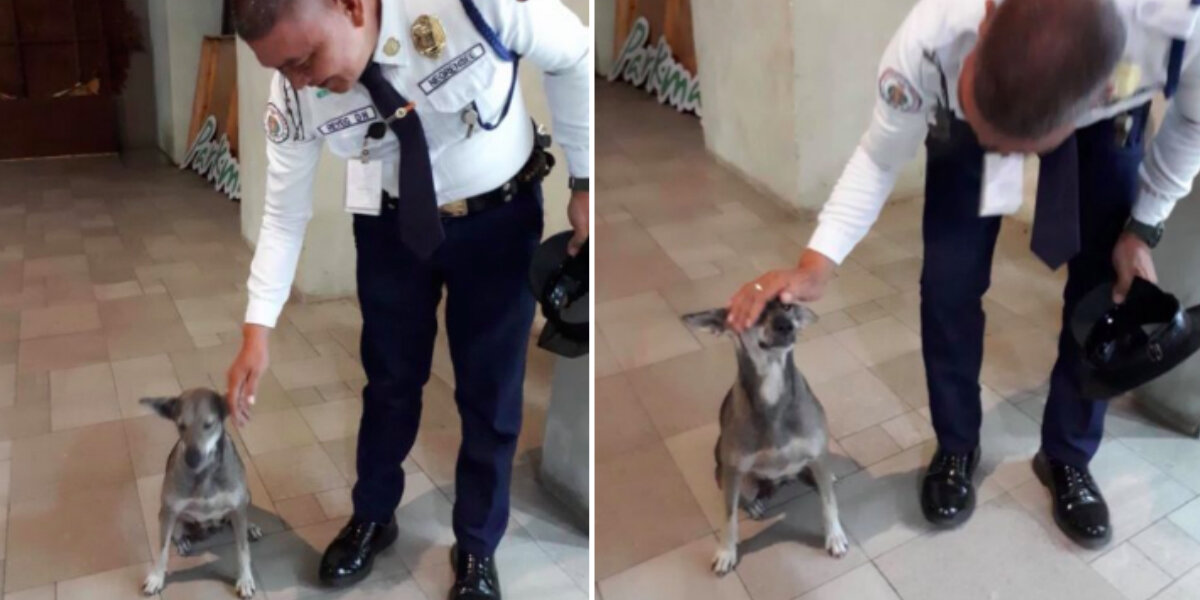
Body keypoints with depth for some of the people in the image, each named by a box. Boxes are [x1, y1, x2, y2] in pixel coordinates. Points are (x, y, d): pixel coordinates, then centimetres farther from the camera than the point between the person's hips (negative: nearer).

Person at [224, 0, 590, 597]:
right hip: (391, 222, 2)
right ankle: (372, 517, 42)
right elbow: (285, 212, -10)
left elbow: (572, 56, -17)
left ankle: (476, 546, 31)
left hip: (499, 216, -2)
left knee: (490, 390, 8)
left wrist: (583, 181, -11)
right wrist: (257, 331, -14)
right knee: (390, 380, 14)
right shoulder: (294, 95, -23)